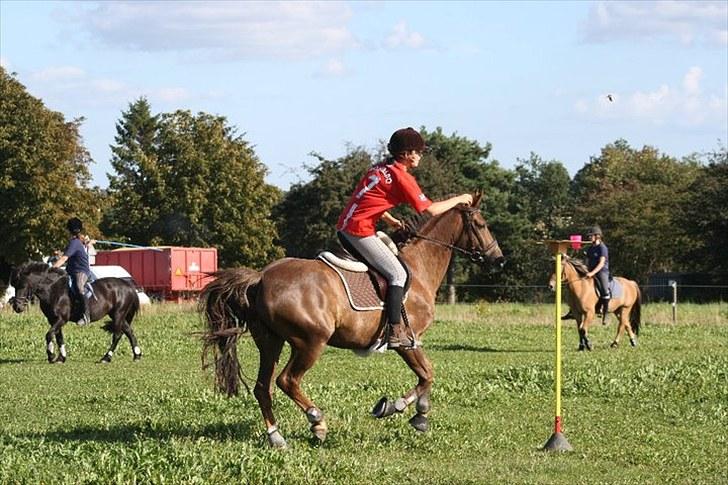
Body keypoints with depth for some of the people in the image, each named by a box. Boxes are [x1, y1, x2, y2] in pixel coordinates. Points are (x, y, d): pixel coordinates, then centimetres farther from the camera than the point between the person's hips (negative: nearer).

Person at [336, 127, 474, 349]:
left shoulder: (380, 168, 16)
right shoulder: (402, 177, -10)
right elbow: (431, 209, -9)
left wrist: (390, 220, 23)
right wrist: (459, 199, 4)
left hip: (344, 228, 9)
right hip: (360, 231, -9)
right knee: (397, 273, -9)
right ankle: (395, 331, -15)